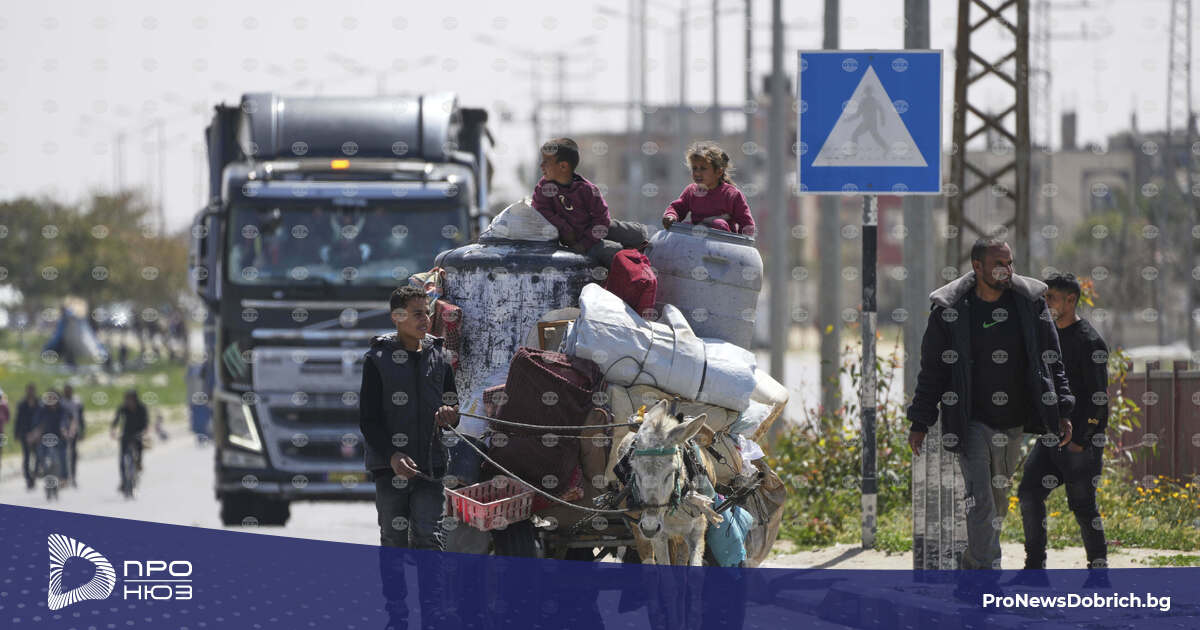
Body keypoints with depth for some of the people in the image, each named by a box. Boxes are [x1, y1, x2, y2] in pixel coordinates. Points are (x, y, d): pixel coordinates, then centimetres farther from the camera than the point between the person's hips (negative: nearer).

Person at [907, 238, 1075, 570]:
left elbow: (1051, 361, 9)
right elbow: (931, 370, 0)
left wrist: (1062, 412, 3)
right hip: (970, 422, -4)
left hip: (1012, 424, 4)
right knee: (980, 499, -12)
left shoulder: (1030, 303, 2)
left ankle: (972, 562, 31)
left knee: (999, 498, 13)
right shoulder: (949, 311, -5)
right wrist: (920, 423, -2)